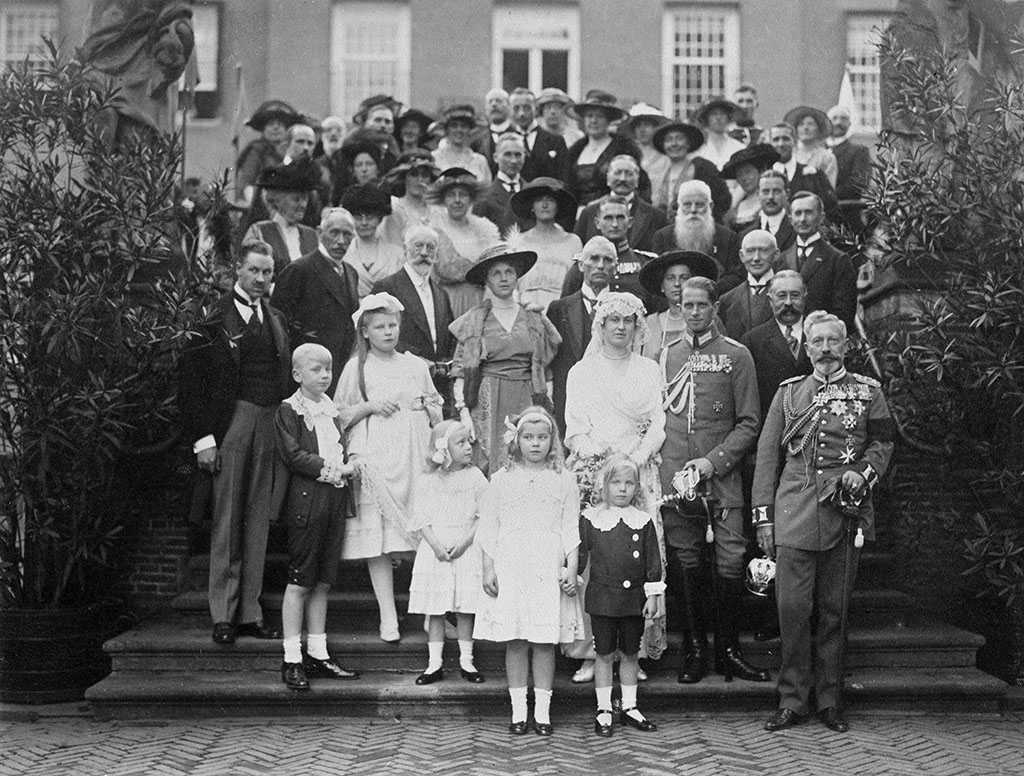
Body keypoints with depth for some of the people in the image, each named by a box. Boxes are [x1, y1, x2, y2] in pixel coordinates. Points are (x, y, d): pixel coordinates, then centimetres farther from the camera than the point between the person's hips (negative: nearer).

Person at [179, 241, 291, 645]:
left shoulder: (277, 320, 15)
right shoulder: (214, 316, -3)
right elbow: (192, 381, -7)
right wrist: (203, 437, -13)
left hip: (270, 425, 6)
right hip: (230, 423, -5)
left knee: (258, 522, 8)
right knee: (227, 521, -1)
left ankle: (249, 614, 14)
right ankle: (223, 616, 6)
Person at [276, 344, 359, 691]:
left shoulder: (331, 410, 17)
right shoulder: (289, 410, -3)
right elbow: (294, 456, -13)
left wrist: (347, 465, 1)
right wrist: (334, 470, -13)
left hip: (335, 499, 6)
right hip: (306, 499, -6)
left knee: (322, 582, 10)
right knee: (299, 582, -3)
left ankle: (317, 654, 18)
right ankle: (292, 660, 3)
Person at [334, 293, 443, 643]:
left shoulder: (416, 365, 16)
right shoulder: (357, 367, 8)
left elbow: (438, 412, 24)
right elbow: (340, 416, 7)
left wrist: (424, 404, 3)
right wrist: (371, 406, -6)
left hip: (415, 456, 2)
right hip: (374, 457, -2)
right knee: (377, 536, -6)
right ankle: (388, 617, -1)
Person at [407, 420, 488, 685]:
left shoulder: (475, 477, 1)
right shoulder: (428, 481, 2)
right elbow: (421, 519, 0)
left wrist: (464, 543, -12)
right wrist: (436, 545, -13)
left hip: (465, 549, 0)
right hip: (435, 549, 0)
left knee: (465, 609, 3)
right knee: (435, 609, 3)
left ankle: (466, 661, 14)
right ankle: (434, 663, 10)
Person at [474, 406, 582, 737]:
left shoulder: (563, 479, 5)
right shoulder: (501, 479, 5)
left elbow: (571, 529, 4)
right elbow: (489, 528, 7)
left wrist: (571, 569, -4)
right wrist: (488, 569, 1)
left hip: (549, 572, 0)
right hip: (509, 570, 0)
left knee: (545, 642, 2)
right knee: (515, 642, 3)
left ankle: (542, 712, 11)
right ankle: (518, 712, 12)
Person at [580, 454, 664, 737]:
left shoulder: (643, 521, 2)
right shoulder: (590, 519, -2)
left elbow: (653, 561, 4)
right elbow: (579, 555, 3)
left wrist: (653, 595, 0)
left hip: (635, 598, 2)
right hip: (602, 597, -2)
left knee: (631, 653, 11)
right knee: (605, 653, 5)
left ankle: (629, 708, 23)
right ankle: (603, 711, 14)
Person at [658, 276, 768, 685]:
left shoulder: (736, 355, 4)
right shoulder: (665, 355, 12)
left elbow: (749, 423, 1)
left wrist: (714, 461, -10)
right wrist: (662, 465, 4)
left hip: (722, 477, -2)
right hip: (673, 476, 2)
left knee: (730, 563, -4)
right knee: (684, 563, 4)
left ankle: (728, 650, 9)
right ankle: (693, 648, 15)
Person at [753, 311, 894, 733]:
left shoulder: (868, 392, 9)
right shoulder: (789, 392, 11)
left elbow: (882, 443, 11)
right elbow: (768, 454, 9)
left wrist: (863, 473, -11)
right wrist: (763, 515, 4)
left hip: (845, 512, 0)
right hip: (794, 514, 0)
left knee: (833, 609, 6)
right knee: (793, 606, -5)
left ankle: (829, 699, 16)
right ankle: (792, 699, 6)